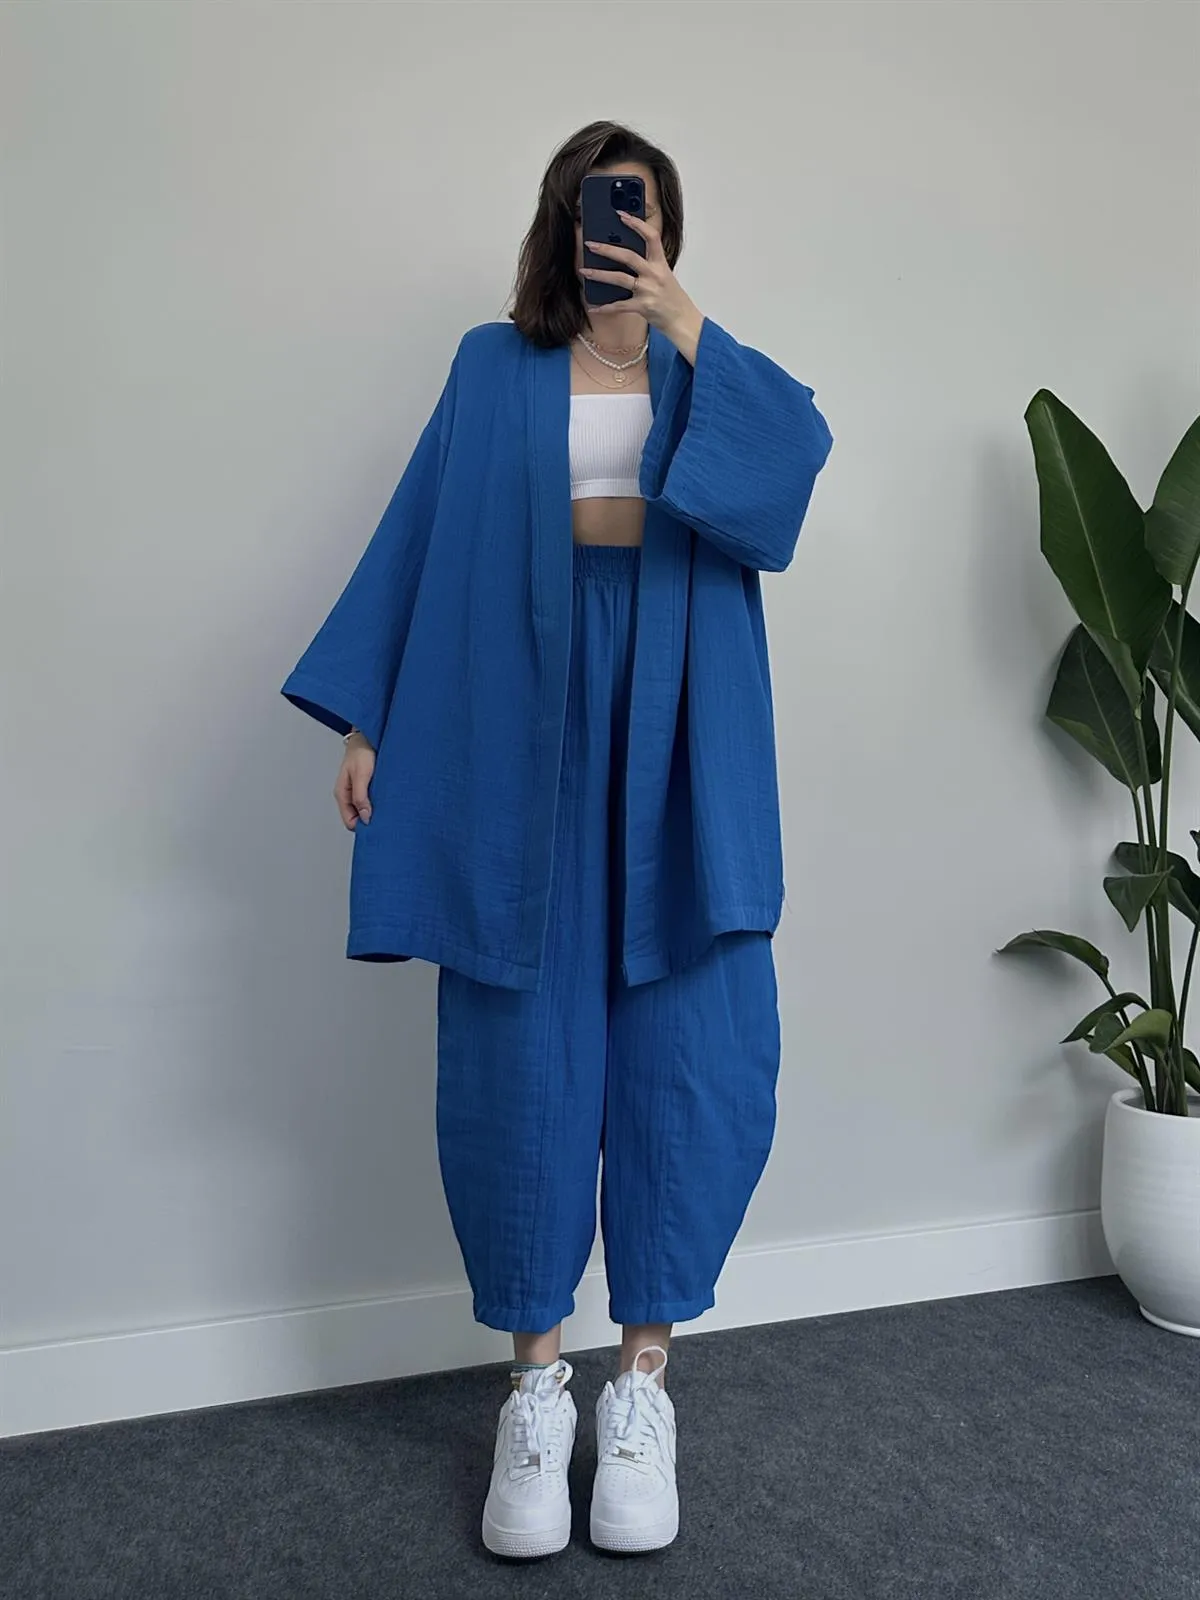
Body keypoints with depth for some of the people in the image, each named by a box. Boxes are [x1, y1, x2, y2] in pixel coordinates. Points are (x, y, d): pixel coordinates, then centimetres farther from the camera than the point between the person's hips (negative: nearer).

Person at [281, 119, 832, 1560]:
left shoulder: (708, 373, 16)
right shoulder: (493, 369, 14)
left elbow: (796, 453, -4)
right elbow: (418, 538, 8)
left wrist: (689, 331, -12)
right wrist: (367, 718, 2)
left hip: (676, 737, 1)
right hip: (520, 728, 0)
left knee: (699, 1050, -2)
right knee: (521, 1048, 0)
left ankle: (642, 1377, 15)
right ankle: (536, 1385, 16)